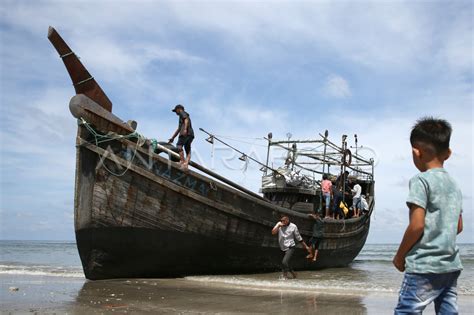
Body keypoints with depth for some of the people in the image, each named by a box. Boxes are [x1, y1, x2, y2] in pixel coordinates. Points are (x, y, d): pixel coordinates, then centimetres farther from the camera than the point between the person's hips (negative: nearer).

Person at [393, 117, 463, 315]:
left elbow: (417, 225, -16)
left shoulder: (421, 180, -10)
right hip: (452, 265, 8)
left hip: (425, 266, -8)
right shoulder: (454, 185, 13)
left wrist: (400, 256, -5)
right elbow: (458, 227, 19)